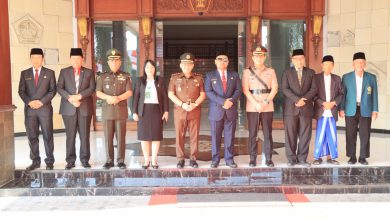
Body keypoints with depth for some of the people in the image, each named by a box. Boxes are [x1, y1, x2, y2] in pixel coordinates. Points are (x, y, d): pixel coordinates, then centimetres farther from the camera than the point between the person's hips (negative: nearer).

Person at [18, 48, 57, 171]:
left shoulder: (49, 73, 5)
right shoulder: (24, 73, 10)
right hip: (29, 109, 2)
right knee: (32, 137, 5)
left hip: (45, 109, -2)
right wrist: (29, 102, -11)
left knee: (47, 136, 1)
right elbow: (21, 91, 6)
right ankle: (35, 161, 15)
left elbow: (53, 90, -1)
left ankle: (49, 161, 10)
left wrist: (41, 101, -12)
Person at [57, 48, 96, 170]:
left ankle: (85, 160, 11)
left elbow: (92, 88, -1)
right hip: (69, 108, 0)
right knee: (70, 135, 3)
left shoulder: (89, 72, 9)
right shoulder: (64, 72, 10)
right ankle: (70, 160, 10)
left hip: (85, 108, 0)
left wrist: (79, 96, -14)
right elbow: (59, 88, 2)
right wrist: (70, 98, -14)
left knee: (84, 135, 2)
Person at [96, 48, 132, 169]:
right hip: (107, 111, 1)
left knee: (121, 137, 0)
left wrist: (118, 98, -19)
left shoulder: (125, 76, 7)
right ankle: (109, 160, 12)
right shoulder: (102, 77, 11)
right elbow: (98, 93, 3)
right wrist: (108, 97, -16)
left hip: (121, 110, -1)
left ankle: (121, 160, 8)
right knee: (108, 137, 3)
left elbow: (129, 92, -3)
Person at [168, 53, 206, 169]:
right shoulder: (174, 77, 5)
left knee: (194, 136, 3)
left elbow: (203, 94, 5)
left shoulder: (198, 78, 7)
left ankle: (193, 159, 12)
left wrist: (195, 104, -12)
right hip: (179, 111, 0)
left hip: (195, 111, 0)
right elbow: (170, 94, 0)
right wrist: (182, 104, -12)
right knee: (179, 136, 2)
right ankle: (180, 159, 11)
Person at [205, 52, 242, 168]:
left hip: (231, 111, 2)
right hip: (216, 111, -1)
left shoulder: (234, 75, 13)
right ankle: (215, 159, 11)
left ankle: (229, 159, 13)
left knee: (230, 136, 4)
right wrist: (223, 101, -16)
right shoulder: (210, 75, 6)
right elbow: (208, 92, -6)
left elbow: (238, 90, 5)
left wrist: (231, 101, -14)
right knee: (215, 136, 3)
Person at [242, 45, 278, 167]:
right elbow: (245, 90, -3)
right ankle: (252, 159, 10)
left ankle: (268, 159, 12)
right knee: (253, 134, 2)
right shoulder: (247, 72, 5)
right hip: (252, 108, -1)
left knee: (268, 134, 4)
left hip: (268, 107, 1)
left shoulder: (271, 71, 7)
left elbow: (274, 89, 2)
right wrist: (256, 104, -14)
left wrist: (265, 103, -12)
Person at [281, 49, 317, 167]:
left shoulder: (310, 72, 12)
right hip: (291, 108, -2)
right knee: (290, 134, -1)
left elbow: (314, 89, 4)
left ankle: (302, 158, 10)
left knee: (305, 134, 1)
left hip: (306, 108, 2)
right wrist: (297, 99, -16)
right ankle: (291, 158, 7)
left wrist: (303, 99, -11)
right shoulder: (287, 72, 7)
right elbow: (285, 89, -4)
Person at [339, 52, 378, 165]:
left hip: (365, 111, 0)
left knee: (365, 135, 2)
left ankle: (363, 157, 12)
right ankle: (352, 157, 12)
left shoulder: (371, 77, 5)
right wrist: (341, 109, -2)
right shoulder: (346, 77, 4)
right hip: (351, 111, 0)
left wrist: (375, 110, -1)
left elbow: (374, 95, 5)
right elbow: (343, 94, 4)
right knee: (351, 135, 2)